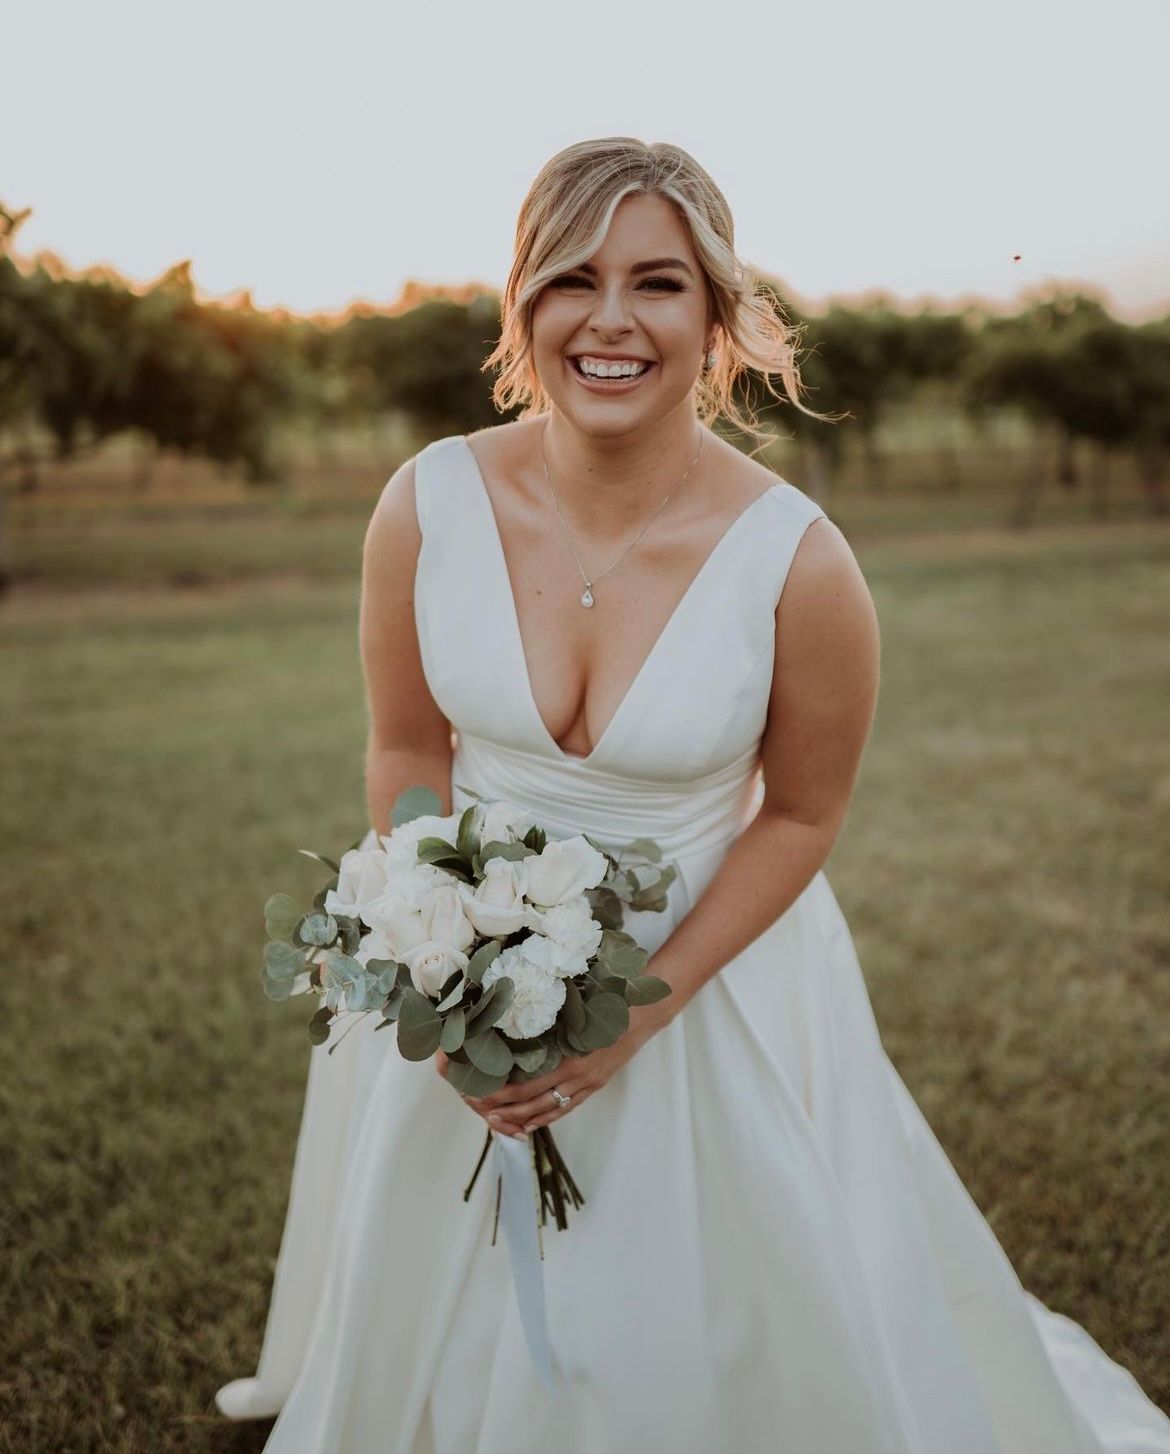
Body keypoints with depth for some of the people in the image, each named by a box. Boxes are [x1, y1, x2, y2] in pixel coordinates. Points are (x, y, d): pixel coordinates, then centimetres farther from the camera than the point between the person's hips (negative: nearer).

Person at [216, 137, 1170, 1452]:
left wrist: (642, 1005, -16)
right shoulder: (427, 506, -16)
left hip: (711, 967, -2)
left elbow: (801, 814, -10)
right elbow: (406, 751, -4)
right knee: (446, 1308, 26)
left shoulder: (797, 563, -22)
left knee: (722, 1323, 17)